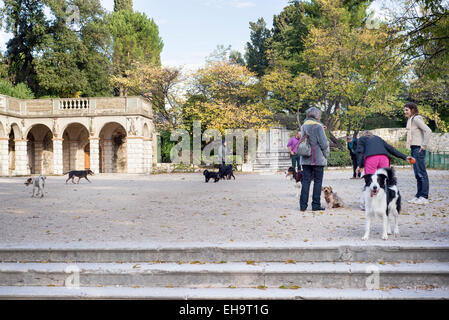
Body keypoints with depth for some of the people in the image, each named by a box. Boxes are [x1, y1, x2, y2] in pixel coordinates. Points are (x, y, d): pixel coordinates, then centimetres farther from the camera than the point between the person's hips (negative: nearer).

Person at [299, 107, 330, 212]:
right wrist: (326, 155, 4)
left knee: (306, 181, 7)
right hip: (318, 159, -5)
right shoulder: (318, 126, -10)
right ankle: (316, 205, 5)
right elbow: (324, 143, -11)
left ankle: (303, 205, 5)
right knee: (318, 181, 3)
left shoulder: (303, 126, 10)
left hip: (305, 159, 5)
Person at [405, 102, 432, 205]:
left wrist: (424, 145, -18)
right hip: (413, 149, 10)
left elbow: (428, 131, -20)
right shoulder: (410, 120, 17)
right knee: (417, 174, 11)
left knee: (422, 173, -6)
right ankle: (419, 196, 17)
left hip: (419, 149, -10)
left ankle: (424, 197, -3)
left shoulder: (417, 119, -11)